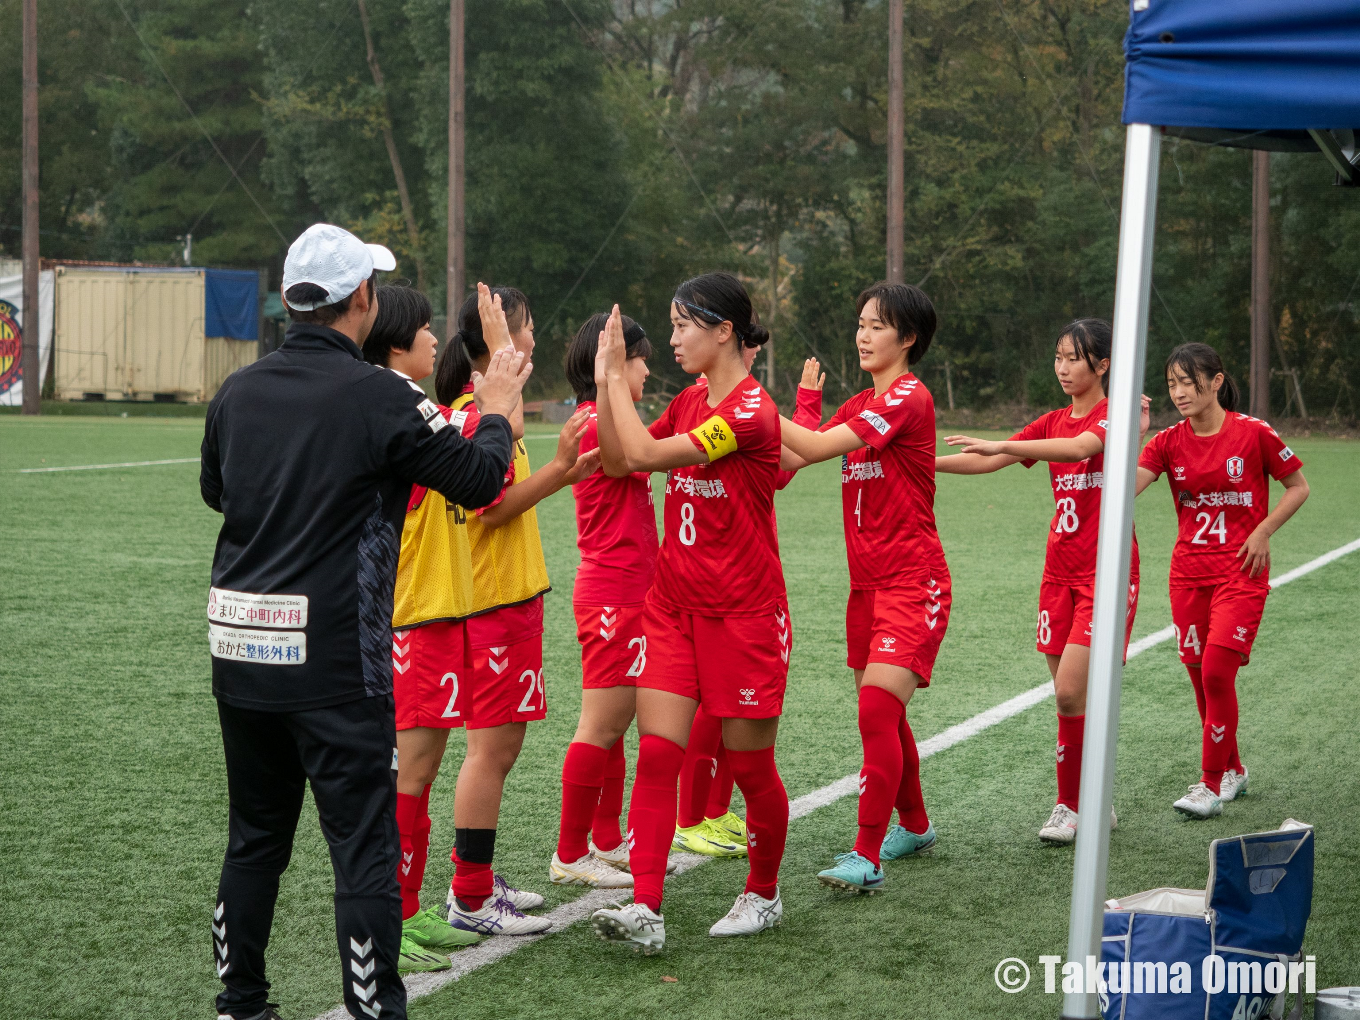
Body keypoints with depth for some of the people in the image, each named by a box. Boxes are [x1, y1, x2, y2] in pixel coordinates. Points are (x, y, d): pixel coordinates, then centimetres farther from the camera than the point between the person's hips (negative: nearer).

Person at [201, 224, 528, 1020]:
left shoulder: (239, 393, 4)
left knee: (255, 838, 16)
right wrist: (496, 413, 16)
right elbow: (478, 479, -2)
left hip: (240, 648, 6)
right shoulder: (380, 397, -12)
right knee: (364, 847, 0)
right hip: (333, 660, -6)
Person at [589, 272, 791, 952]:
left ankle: (764, 894, 26)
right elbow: (617, 462, 10)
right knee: (656, 751, -6)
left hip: (743, 614, -7)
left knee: (750, 763, 6)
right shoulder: (689, 403, 9)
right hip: (674, 606, 7)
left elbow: (644, 454, -23)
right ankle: (645, 909, -10)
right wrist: (606, 382, 0)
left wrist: (615, 377, -13)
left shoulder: (751, 411, -18)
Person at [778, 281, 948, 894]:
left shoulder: (910, 397, -13)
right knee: (884, 716, 16)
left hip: (913, 583, -9)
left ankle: (867, 856, -16)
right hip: (868, 583, 9)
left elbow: (818, 446, -21)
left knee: (877, 709, -17)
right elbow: (794, 458, 8)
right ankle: (914, 826, 33)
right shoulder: (860, 405, 15)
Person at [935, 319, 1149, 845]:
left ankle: (1071, 806, -1)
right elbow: (989, 461, 6)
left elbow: (1079, 448, -28)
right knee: (1070, 697, 6)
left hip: (1106, 572, -7)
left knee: (1070, 692, -13)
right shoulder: (1052, 422, 14)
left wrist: (996, 444, -37)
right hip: (1060, 570, 7)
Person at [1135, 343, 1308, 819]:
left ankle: (1212, 783, -2)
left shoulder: (1253, 433, -8)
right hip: (1189, 570, 4)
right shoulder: (1169, 441, 0)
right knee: (1200, 674, 7)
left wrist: (1262, 532, -9)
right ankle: (1232, 768, 27)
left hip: (1241, 570, -4)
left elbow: (1298, 486, 3)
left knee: (1217, 671, -12)